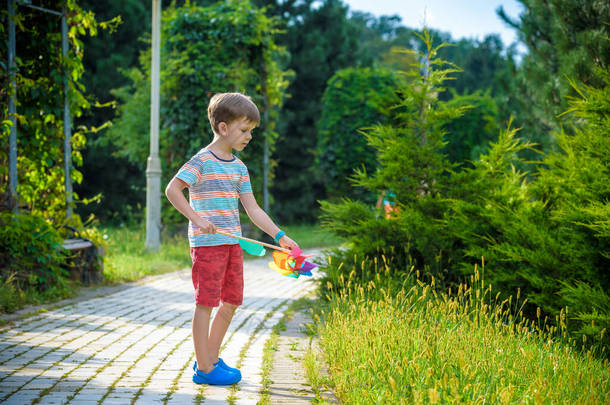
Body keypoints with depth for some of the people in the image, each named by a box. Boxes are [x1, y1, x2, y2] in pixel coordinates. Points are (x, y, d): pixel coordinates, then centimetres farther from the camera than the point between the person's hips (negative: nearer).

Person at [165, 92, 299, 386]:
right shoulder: (202, 161, -9)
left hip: (232, 243, 8)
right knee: (206, 302, -4)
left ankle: (211, 359, 24)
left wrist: (280, 236, 2)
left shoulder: (239, 168, 13)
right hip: (207, 242, -8)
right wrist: (196, 218, -25)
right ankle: (203, 368, 2)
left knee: (231, 302, 11)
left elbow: (252, 209, 11)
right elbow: (172, 189, -17)